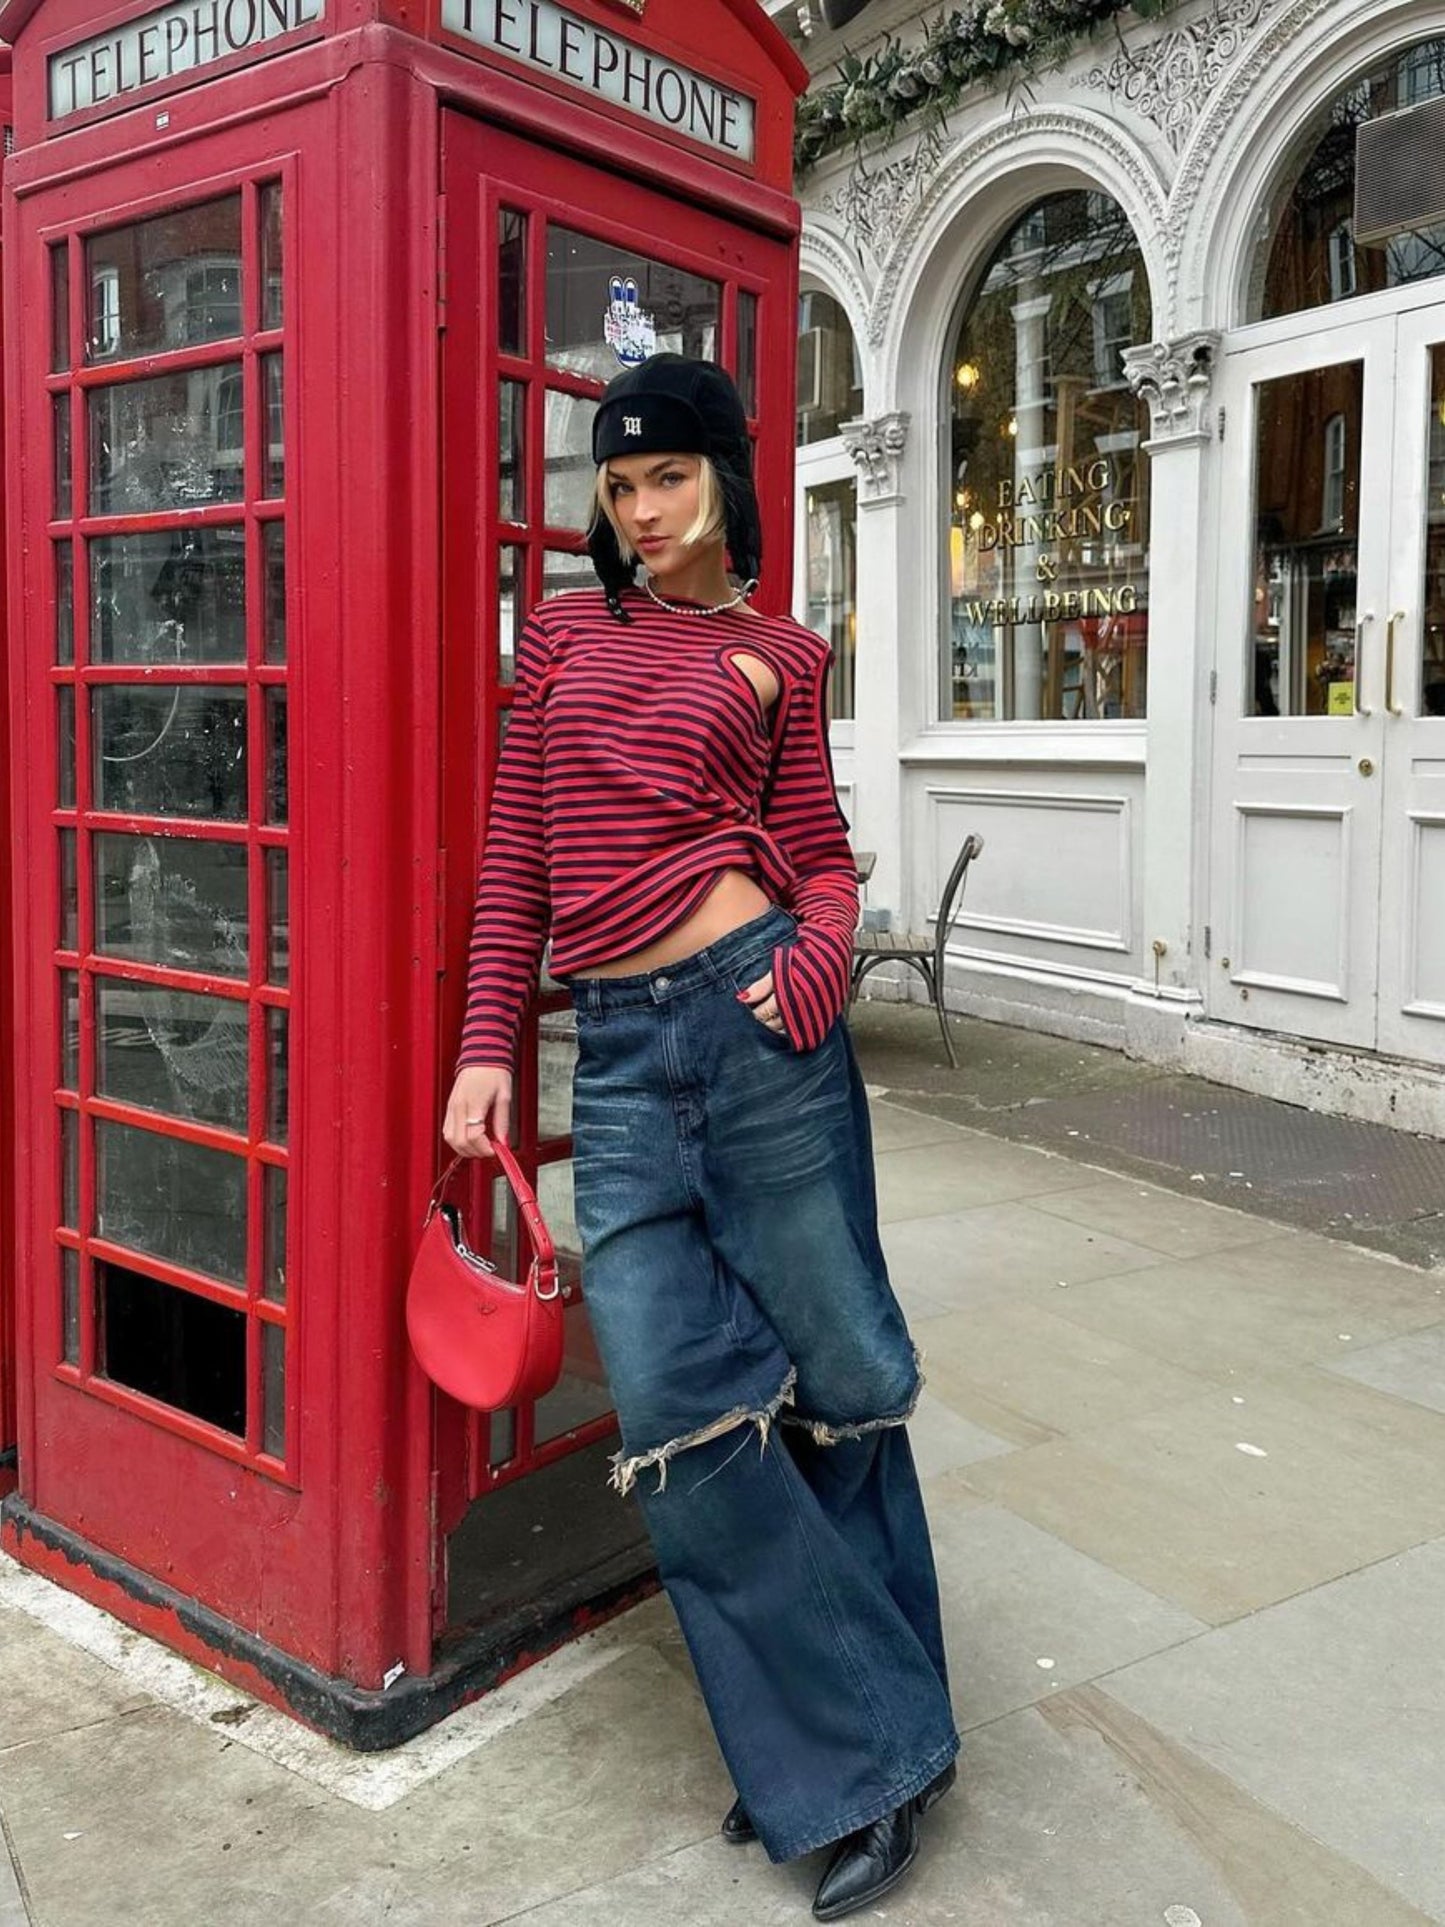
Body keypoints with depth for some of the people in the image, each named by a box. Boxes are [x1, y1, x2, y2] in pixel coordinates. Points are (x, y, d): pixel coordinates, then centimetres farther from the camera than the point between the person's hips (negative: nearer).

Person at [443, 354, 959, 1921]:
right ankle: (850, 1755, 16)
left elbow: (820, 853, 7)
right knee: (676, 1405, -1)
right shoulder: (563, 636, 15)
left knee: (829, 1377, 5)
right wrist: (484, 1046, 6)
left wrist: (819, 959, -15)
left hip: (753, 1018, -2)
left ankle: (869, 1744, 26)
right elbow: (514, 854, 13)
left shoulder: (776, 658, 10)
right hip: (618, 1046, 3)